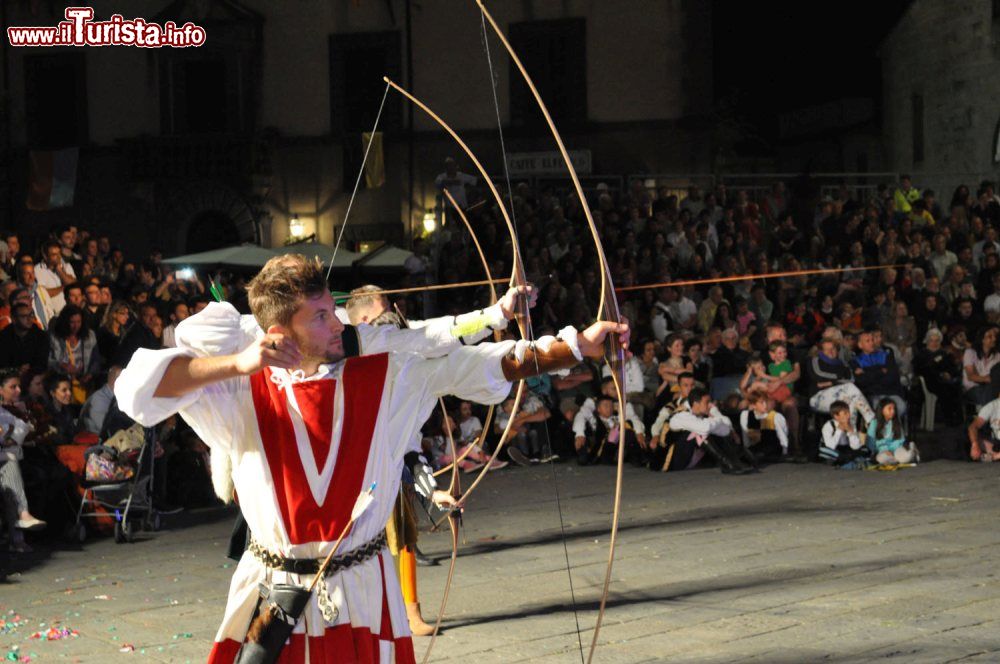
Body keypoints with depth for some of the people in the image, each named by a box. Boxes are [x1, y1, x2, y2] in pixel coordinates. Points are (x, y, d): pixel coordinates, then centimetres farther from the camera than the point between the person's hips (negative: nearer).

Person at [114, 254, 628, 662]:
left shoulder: (388, 379, 2)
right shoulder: (243, 395, -2)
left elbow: (483, 366, 1)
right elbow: (137, 387, -10)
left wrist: (579, 345, -5)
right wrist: (235, 364, -20)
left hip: (363, 596, 1)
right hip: (271, 599, -1)